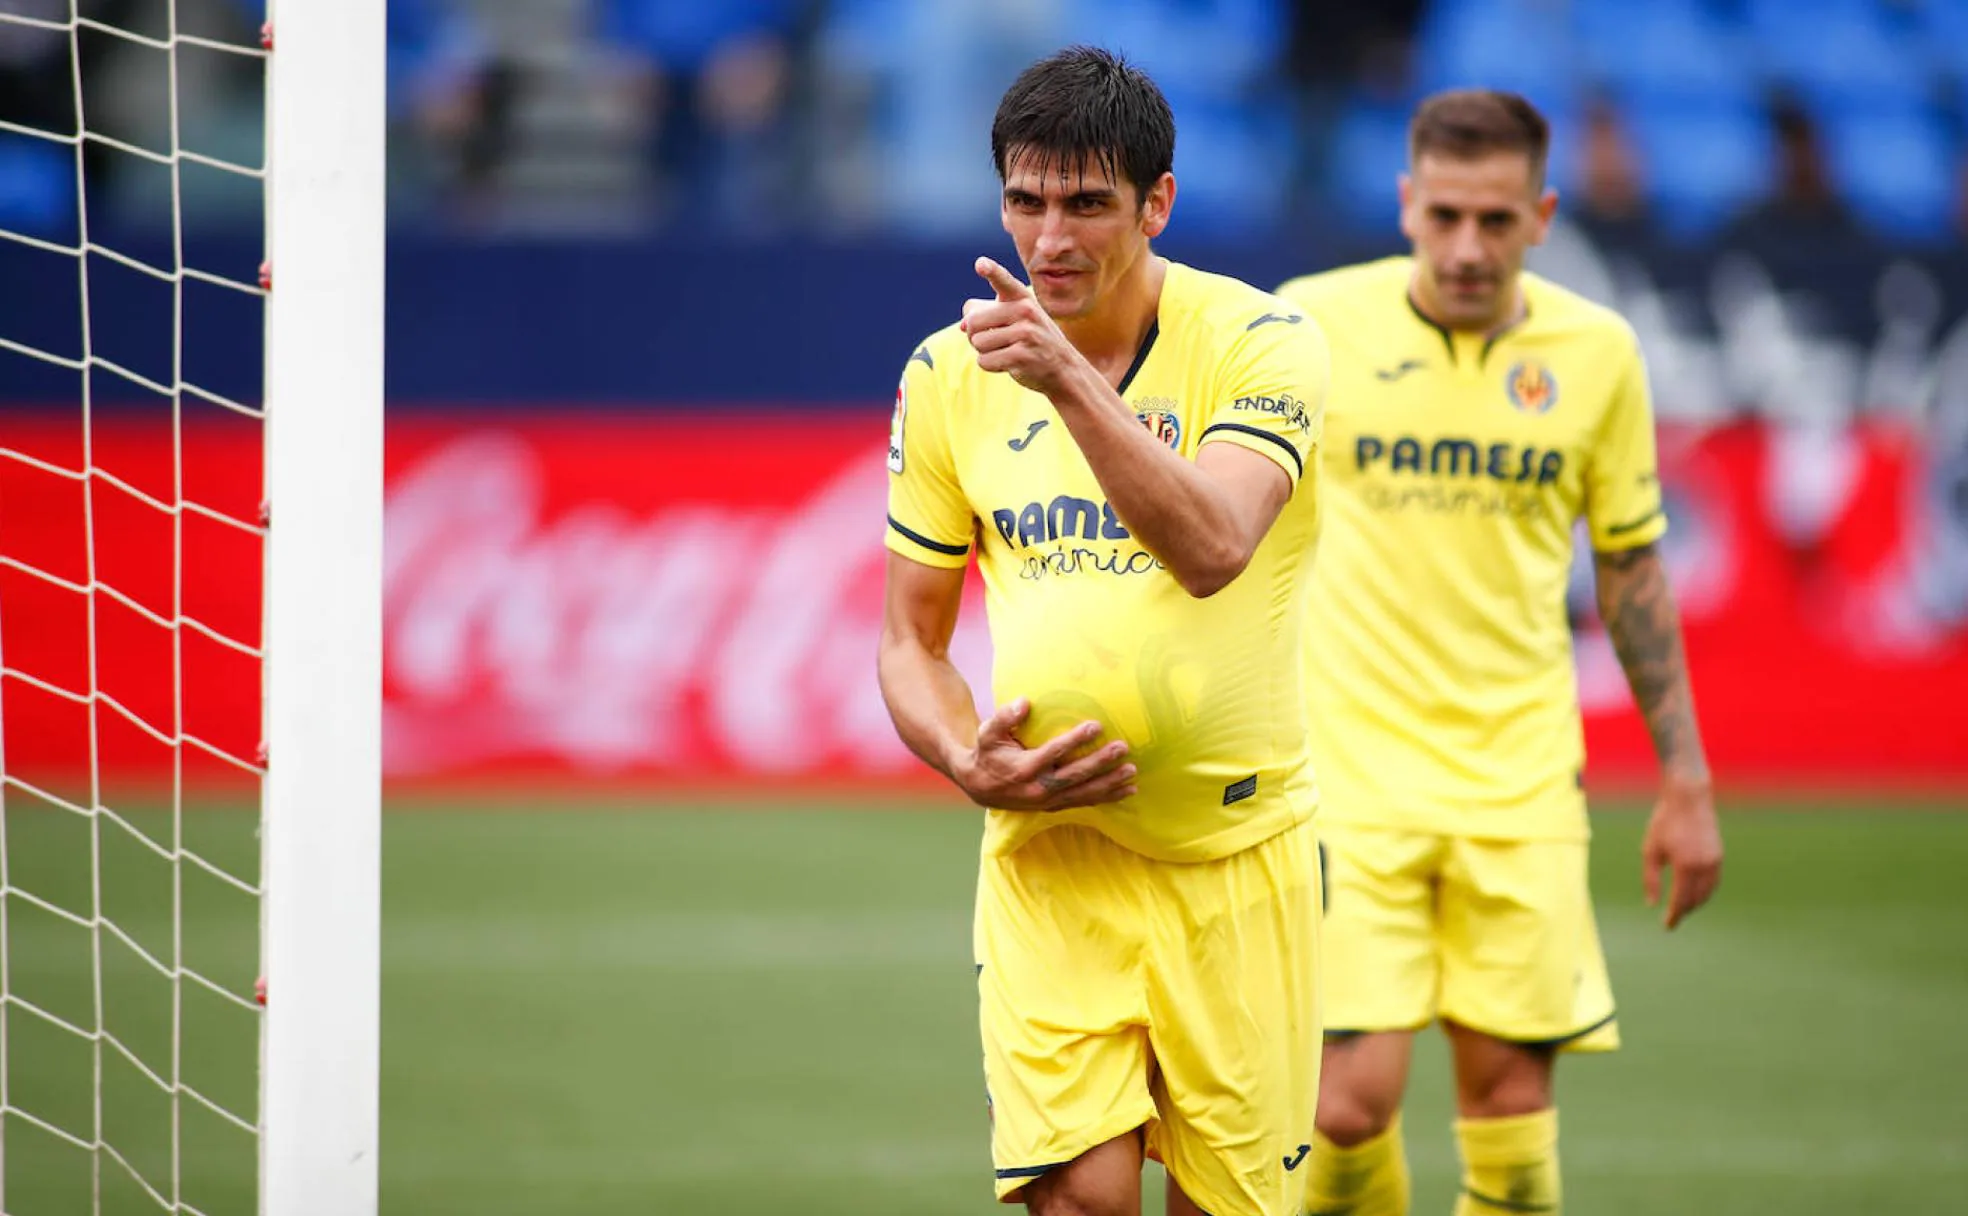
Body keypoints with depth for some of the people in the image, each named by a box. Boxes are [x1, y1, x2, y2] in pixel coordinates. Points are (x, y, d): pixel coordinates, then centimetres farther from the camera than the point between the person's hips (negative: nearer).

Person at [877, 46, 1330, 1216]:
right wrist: (967, 760, -10)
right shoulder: (948, 374, 2)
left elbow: (1211, 549, -27)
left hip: (1238, 854, -1)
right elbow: (911, 641, 11)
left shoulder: (1261, 343, -8)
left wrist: (1068, 381, -36)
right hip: (1047, 854, 1)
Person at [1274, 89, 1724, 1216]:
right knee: (1352, 1100, -11)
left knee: (1510, 1089, -1)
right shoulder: (1312, 324, -4)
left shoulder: (1597, 351, 2)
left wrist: (1686, 782, 11)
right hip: (1348, 772, -2)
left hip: (1521, 781, 2)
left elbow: (1634, 570, 12)